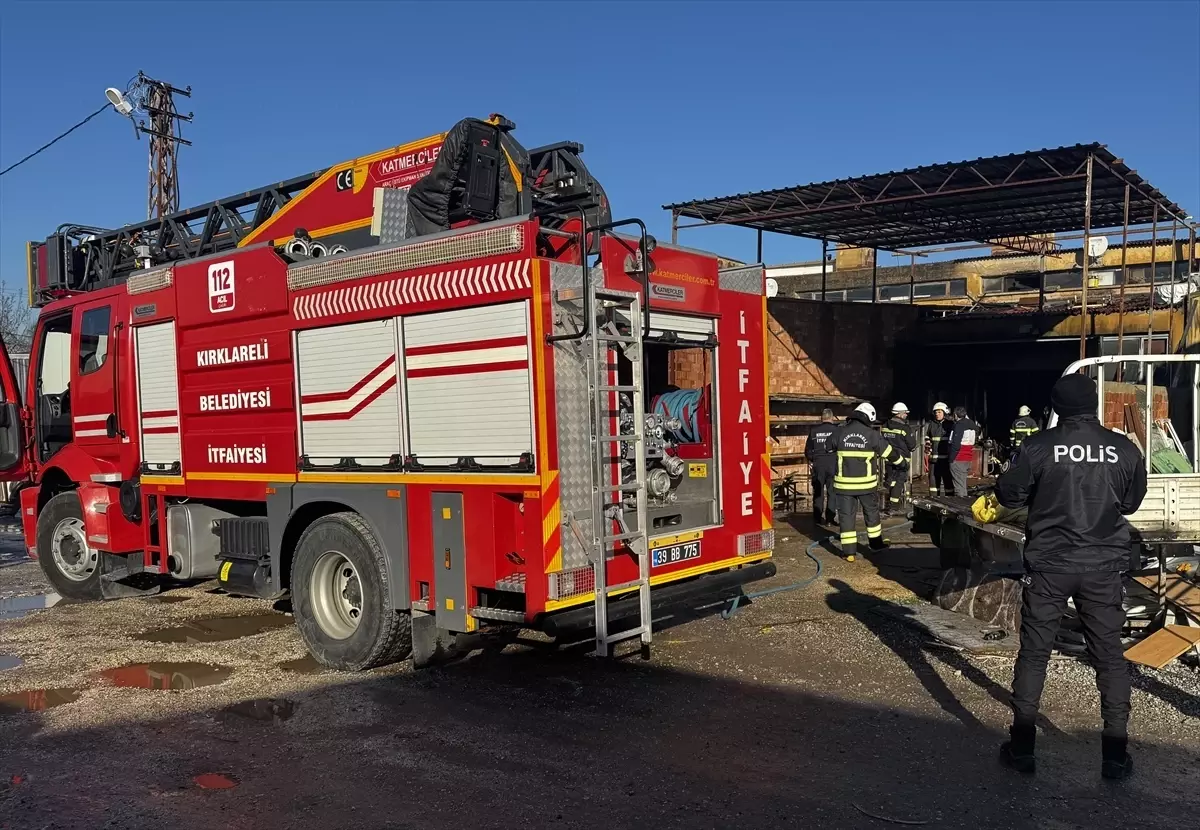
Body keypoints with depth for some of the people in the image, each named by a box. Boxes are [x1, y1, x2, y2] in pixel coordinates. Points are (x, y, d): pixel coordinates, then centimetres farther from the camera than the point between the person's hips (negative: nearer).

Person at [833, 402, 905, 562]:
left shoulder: (840, 432, -3)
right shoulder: (872, 434, -6)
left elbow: (832, 449, 16)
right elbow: (889, 452, 7)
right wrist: (901, 462, 27)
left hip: (844, 482, 0)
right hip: (866, 482, 0)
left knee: (846, 514, 4)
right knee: (871, 512, 20)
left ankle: (849, 551, 3)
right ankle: (876, 543, 32)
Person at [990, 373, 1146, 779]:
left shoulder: (1039, 446, -11)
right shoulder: (1124, 449, -4)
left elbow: (1010, 493, -3)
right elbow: (1131, 502, 9)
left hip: (1049, 564, -1)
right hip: (1103, 566, 2)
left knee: (1034, 652, 9)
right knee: (1110, 656, 13)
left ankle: (1022, 746, 14)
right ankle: (1116, 753, 15)